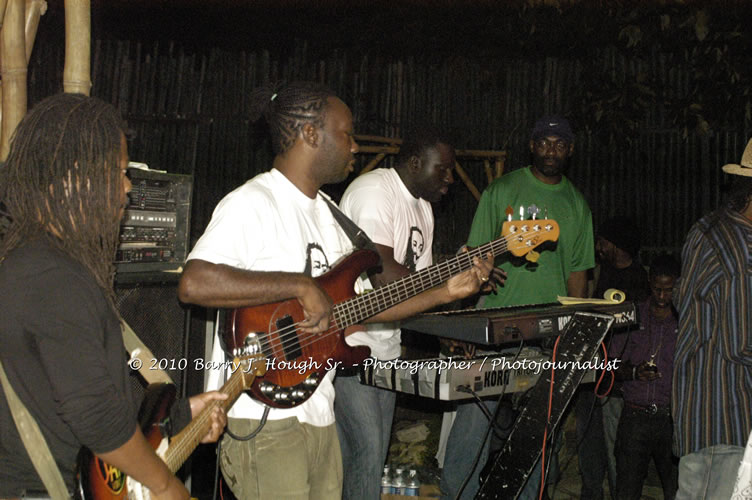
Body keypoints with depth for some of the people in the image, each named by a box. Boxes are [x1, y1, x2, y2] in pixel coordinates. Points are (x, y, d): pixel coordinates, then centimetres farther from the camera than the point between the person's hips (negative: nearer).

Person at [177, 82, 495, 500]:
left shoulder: (328, 211, 15)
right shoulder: (253, 203, -15)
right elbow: (194, 284, -29)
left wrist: (446, 291, 7)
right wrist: (302, 285, -26)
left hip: (318, 413, 9)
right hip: (262, 417, -9)